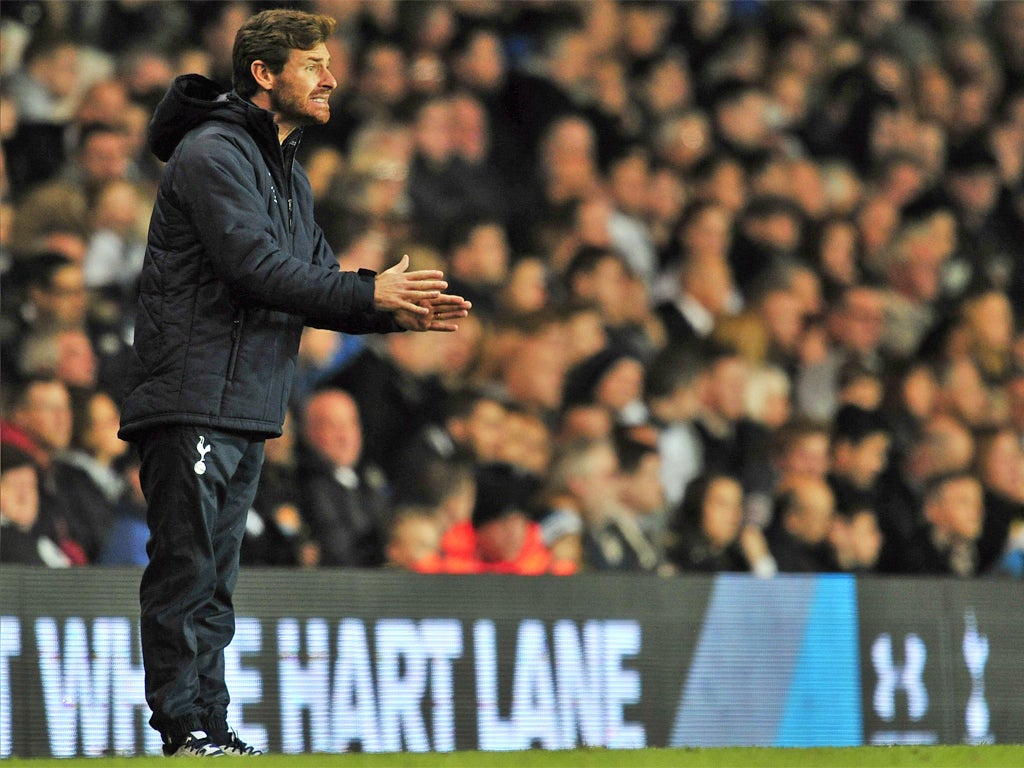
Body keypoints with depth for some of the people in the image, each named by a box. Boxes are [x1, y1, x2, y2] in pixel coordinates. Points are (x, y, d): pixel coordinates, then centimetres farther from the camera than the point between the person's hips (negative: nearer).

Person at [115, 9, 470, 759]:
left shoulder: (289, 173, 20)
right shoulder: (214, 154, -11)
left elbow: (313, 284, 19)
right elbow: (255, 266, -21)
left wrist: (401, 311, 2)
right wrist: (371, 294, -17)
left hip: (248, 408, 9)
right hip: (193, 402, -9)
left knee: (214, 576, 10)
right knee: (187, 569, -9)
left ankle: (209, 731, 12)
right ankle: (184, 727, -9)